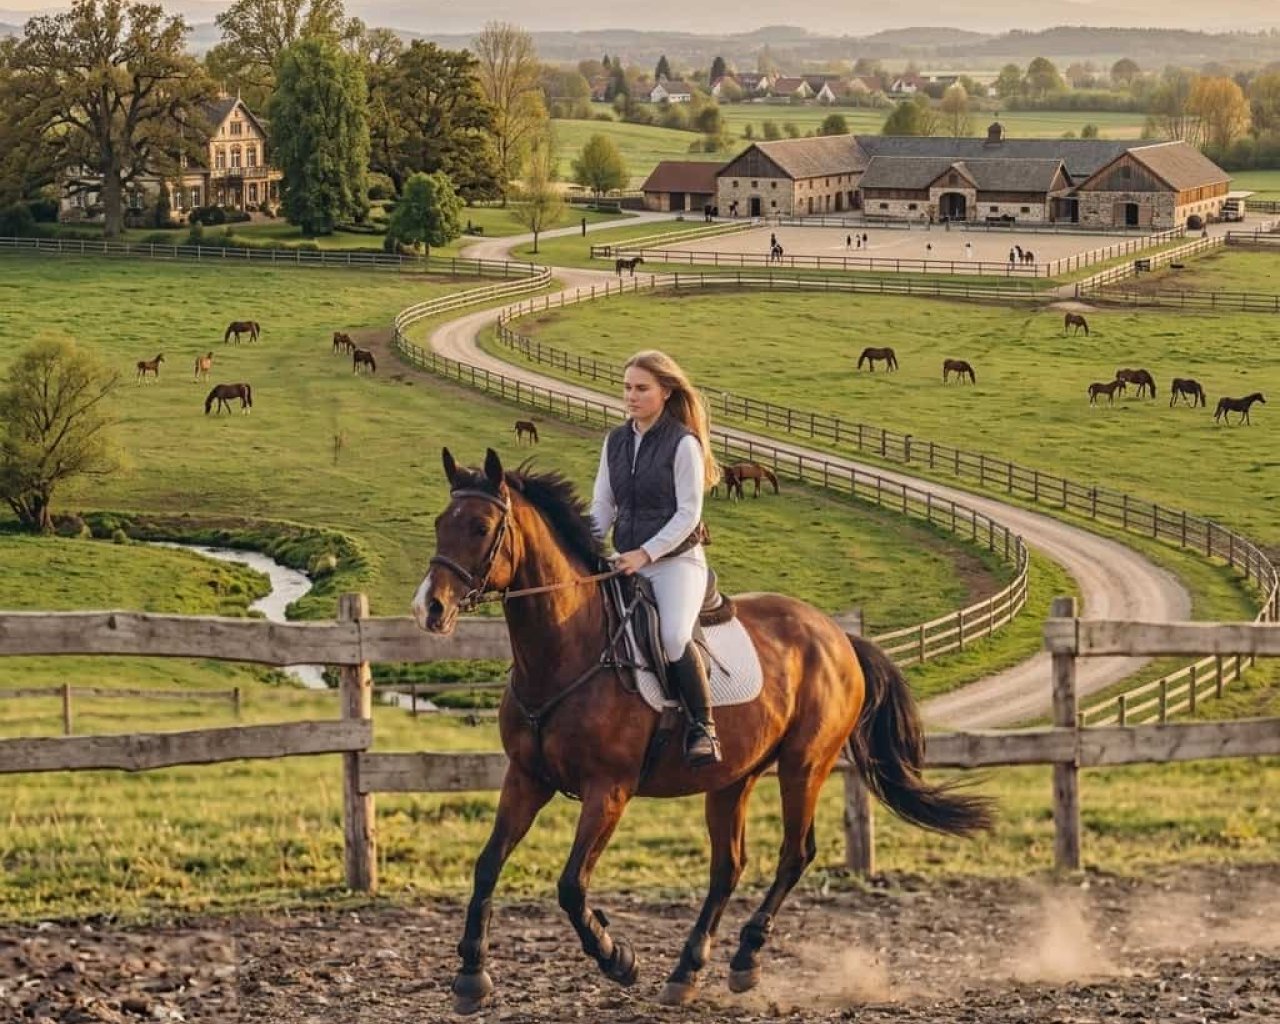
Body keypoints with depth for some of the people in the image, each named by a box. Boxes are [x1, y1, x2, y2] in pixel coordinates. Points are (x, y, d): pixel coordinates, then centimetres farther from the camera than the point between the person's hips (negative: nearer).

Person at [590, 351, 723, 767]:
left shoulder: (684, 444, -8)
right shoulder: (615, 442, 11)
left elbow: (688, 514, -12)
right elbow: (603, 506, 13)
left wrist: (645, 553, -19)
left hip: (676, 560, -6)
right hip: (625, 562, 7)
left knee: (674, 637, -30)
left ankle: (703, 729, -18)